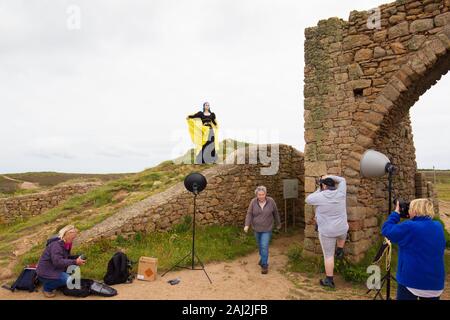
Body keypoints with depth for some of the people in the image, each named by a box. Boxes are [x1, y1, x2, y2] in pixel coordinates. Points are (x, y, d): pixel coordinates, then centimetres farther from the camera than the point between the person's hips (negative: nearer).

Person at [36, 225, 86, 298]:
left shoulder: (64, 243, 5)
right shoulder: (56, 244, -24)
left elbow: (66, 257, 13)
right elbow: (58, 262, -33)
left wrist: (77, 258, -4)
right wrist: (75, 262, -35)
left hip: (54, 269, 10)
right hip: (45, 273, -10)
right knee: (67, 279, -26)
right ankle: (47, 287, -3)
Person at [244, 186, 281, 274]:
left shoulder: (271, 201, -14)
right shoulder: (253, 202, -12)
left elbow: (275, 213, 0)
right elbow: (249, 214, -11)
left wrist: (278, 224, 11)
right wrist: (247, 225, -25)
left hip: (267, 229, -3)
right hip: (256, 228, 3)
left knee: (264, 246, -9)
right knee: (260, 245, 19)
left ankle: (264, 265, 4)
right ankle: (263, 258, 44)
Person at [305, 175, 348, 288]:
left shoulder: (320, 196, -16)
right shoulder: (340, 193, -6)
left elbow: (308, 199, 4)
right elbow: (342, 180, 12)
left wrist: (319, 190, 10)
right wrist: (330, 177, 9)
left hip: (326, 231, -3)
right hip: (341, 229, 3)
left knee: (328, 255, 9)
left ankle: (329, 280, 17)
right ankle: (340, 251, 43)